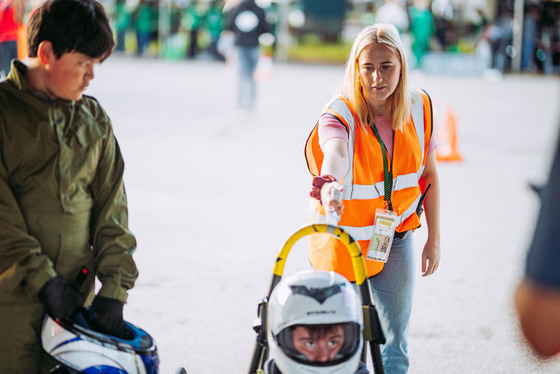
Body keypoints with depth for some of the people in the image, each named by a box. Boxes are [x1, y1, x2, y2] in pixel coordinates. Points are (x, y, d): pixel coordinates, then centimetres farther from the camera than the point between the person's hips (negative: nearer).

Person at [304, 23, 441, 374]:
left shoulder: (419, 108, -7)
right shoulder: (340, 115, -21)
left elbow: (429, 174, 5)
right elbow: (335, 151, -46)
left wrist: (434, 238, 7)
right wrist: (329, 183, -68)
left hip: (396, 240, 3)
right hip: (343, 242, -3)